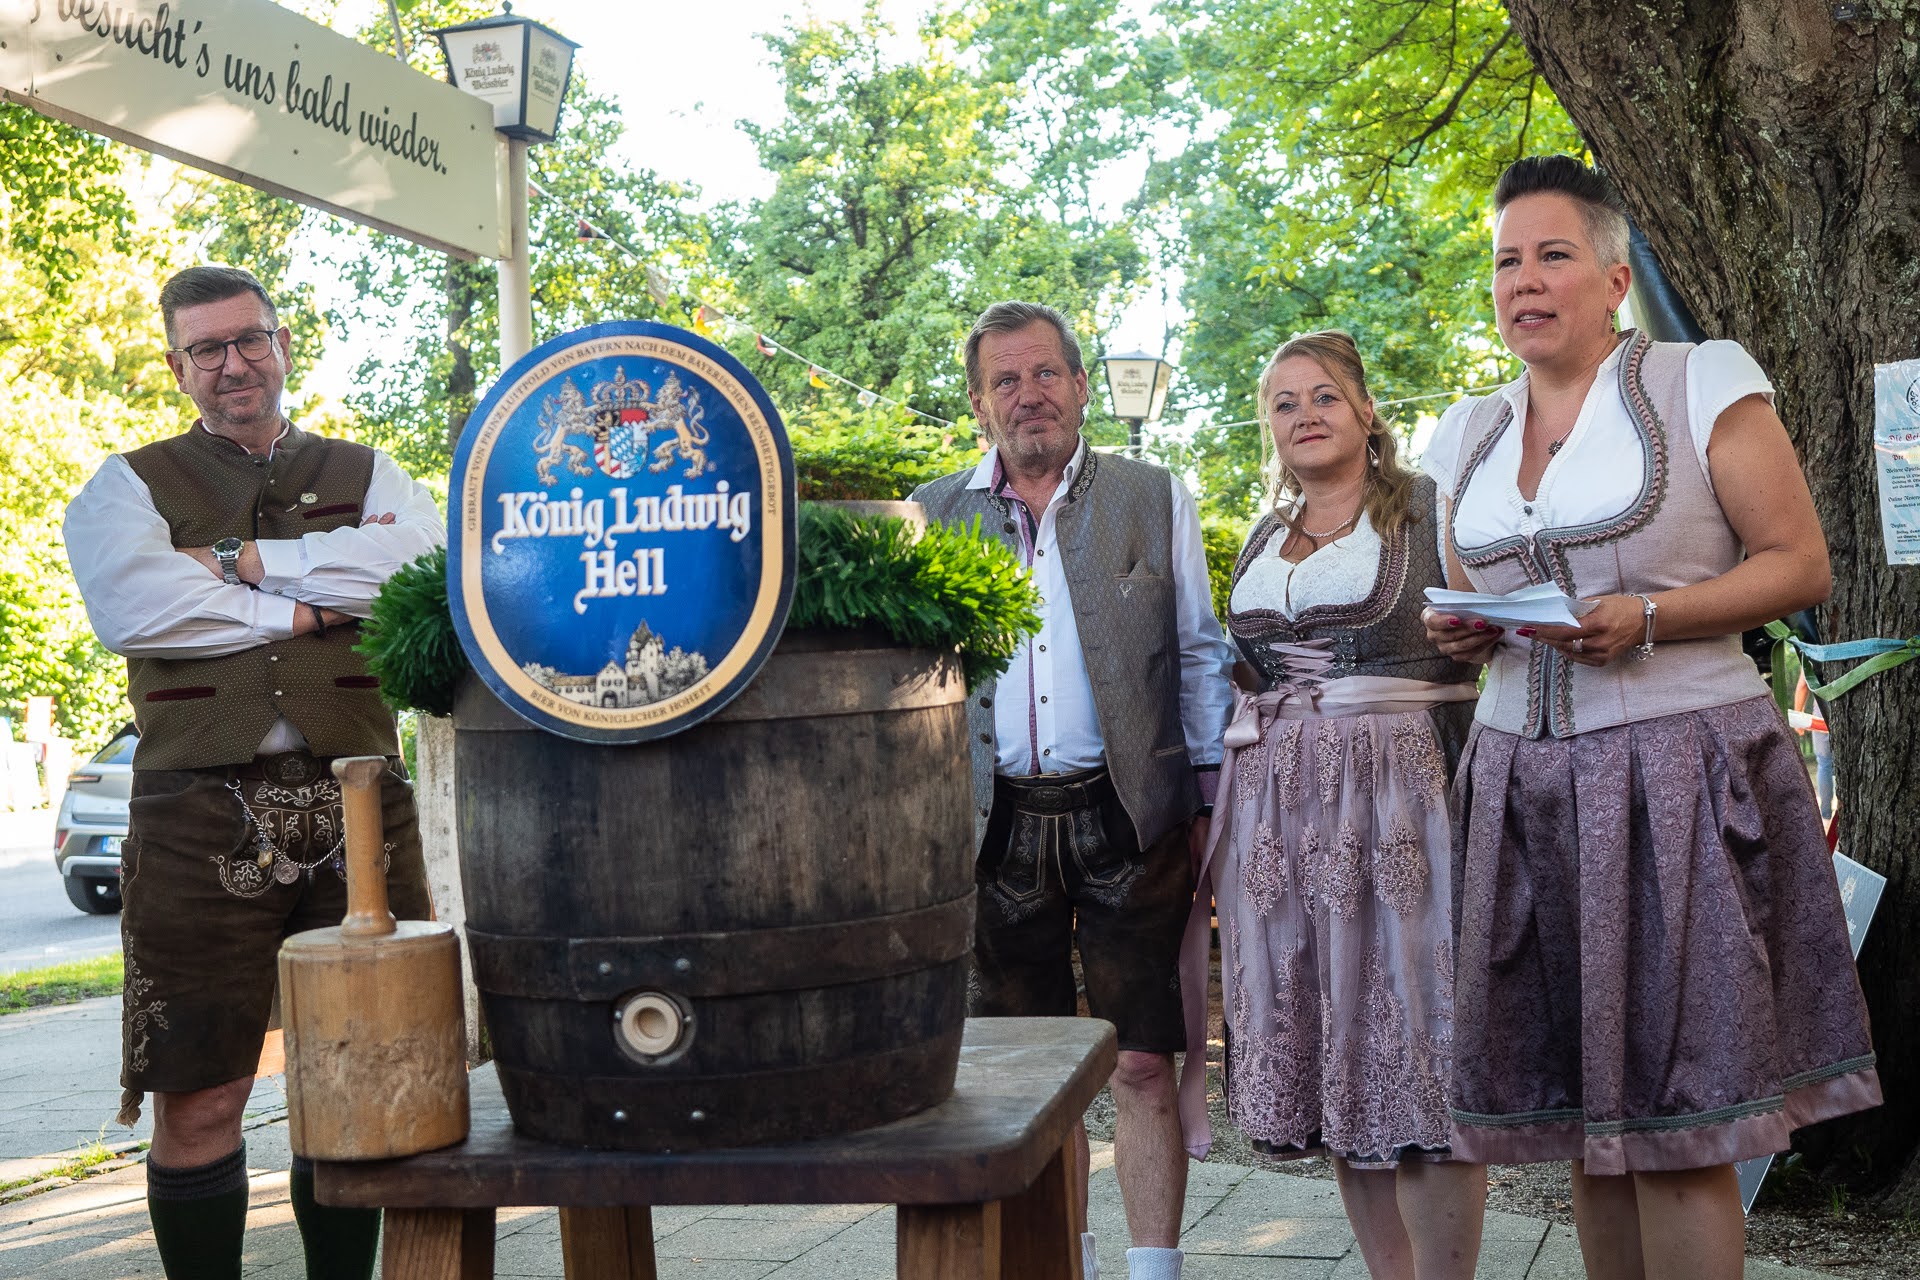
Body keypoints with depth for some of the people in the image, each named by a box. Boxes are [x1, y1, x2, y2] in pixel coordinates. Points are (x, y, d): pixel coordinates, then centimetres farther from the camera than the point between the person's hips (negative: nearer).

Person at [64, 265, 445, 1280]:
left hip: (360, 806, 2)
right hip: (201, 816, -2)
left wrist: (243, 561, -8)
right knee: (199, 1100, -1)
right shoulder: (127, 488, 11)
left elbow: (424, 562, -7)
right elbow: (129, 606, -10)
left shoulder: (365, 475, 16)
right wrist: (306, 608, -8)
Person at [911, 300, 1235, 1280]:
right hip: (996, 823, 2)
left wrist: (1210, 797, 2)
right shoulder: (935, 516, 10)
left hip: (1128, 816, -2)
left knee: (1142, 1063, -1)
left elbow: (1200, 655, 9)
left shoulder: (1155, 499, 7)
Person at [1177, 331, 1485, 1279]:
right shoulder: (1262, 541, 18)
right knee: (1328, 1050, 6)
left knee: (1418, 1050, -7)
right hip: (1276, 805, 5)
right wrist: (1225, 822, 16)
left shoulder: (1430, 510, 2)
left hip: (1399, 796, -5)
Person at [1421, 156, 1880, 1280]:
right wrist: (1459, 632, 1)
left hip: (1679, 776, -5)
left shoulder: (1701, 385, -1)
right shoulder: (1471, 436, 15)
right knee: (1581, 1112, 8)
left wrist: (1645, 617, -18)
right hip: (1524, 785, 5)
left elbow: (1800, 564, -4)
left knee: (1675, 1119, -7)